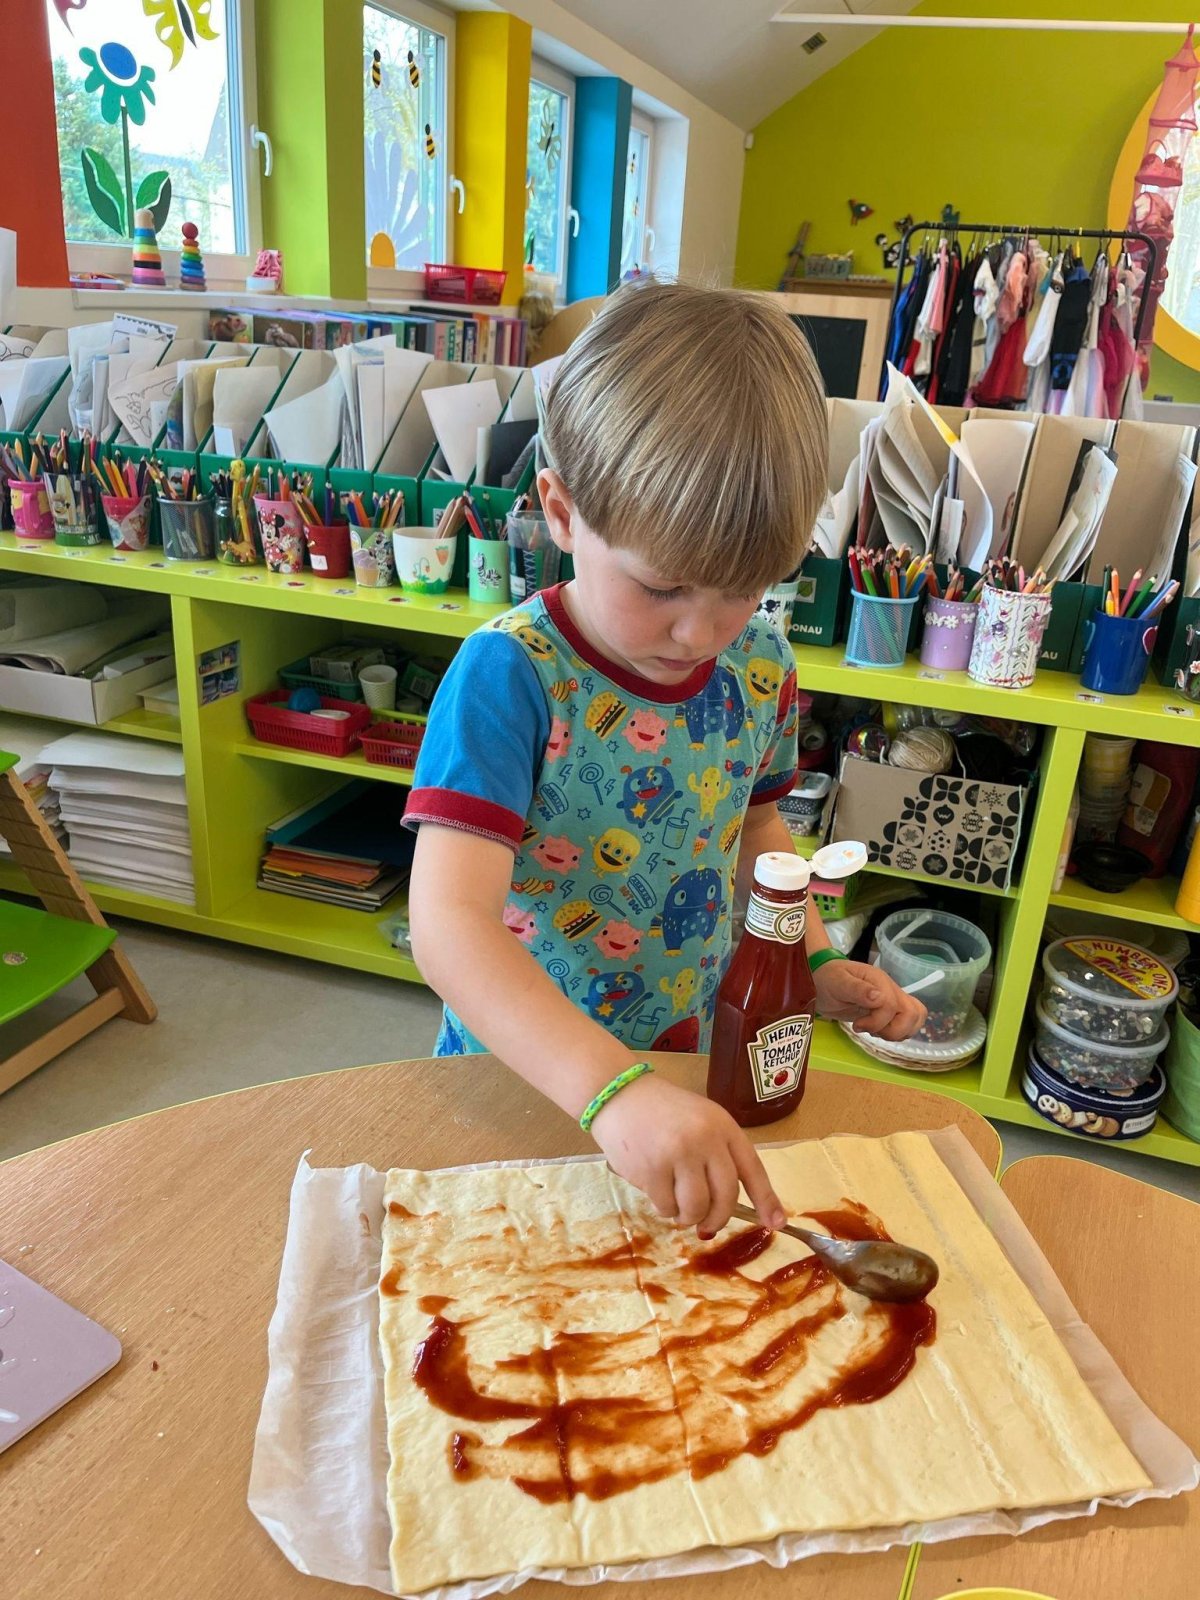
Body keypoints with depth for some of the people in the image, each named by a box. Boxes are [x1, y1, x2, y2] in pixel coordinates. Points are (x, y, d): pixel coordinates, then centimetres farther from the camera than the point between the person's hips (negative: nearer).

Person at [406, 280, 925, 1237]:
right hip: (527, 1077, -4)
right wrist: (614, 1090, -48)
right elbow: (450, 920, -37)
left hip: (696, 1068, 5)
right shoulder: (508, 676, -27)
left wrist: (819, 963, -3)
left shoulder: (758, 665, -9)